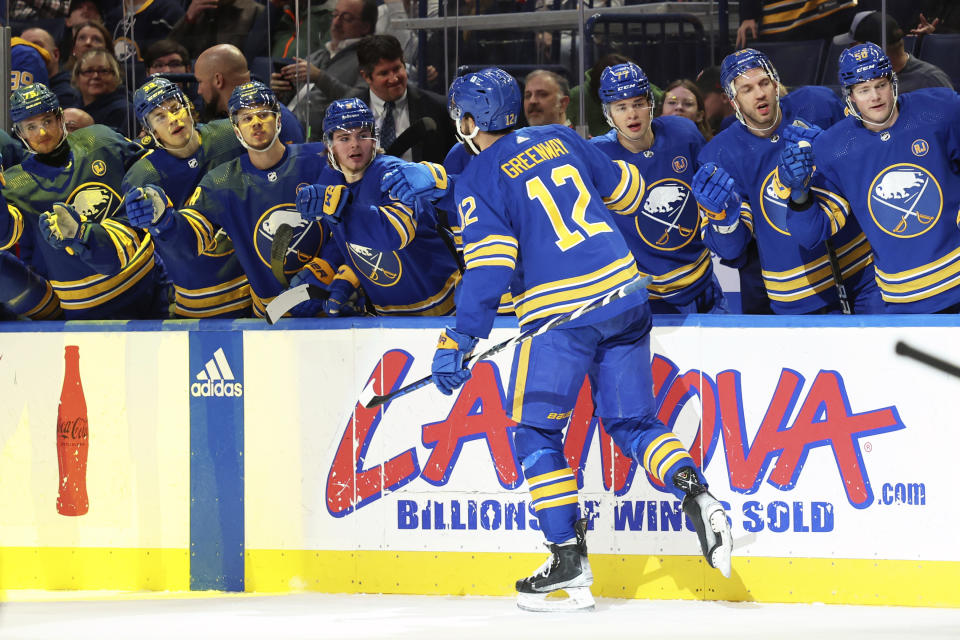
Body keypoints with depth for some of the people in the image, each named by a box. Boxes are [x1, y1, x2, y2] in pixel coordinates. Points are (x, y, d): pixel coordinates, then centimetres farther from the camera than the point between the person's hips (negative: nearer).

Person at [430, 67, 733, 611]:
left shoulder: (478, 181, -3)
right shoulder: (559, 140, 13)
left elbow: (490, 269, -12)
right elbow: (627, 191, 21)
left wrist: (458, 341, -11)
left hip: (560, 314, -6)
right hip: (624, 292, 6)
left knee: (536, 431, 6)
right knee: (633, 422, 14)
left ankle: (569, 558, 0)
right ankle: (696, 495, -11)